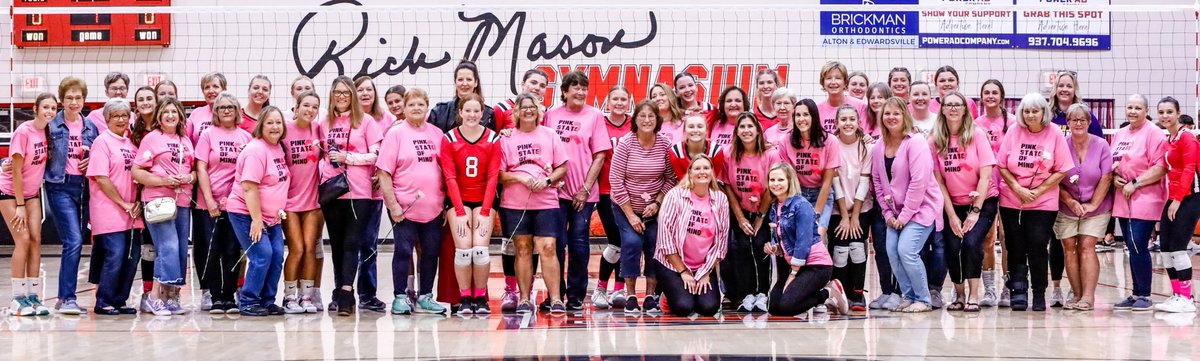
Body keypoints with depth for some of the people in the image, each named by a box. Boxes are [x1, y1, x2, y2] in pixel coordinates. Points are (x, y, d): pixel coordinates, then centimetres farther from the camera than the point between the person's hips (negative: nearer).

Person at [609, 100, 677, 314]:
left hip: (654, 208, 2)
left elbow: (671, 178, -2)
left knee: (654, 246, -10)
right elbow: (616, 180, -14)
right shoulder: (625, 144, -14)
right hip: (625, 207, -2)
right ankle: (630, 297, -8)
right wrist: (630, 215, -14)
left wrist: (657, 203, -14)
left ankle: (651, 296, 4)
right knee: (632, 243, -19)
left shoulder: (665, 144, -8)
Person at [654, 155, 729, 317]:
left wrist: (706, 272, -4)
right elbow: (665, 235, -11)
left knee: (709, 307, -17)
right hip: (672, 264, -3)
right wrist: (683, 272, -11)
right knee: (683, 307, -22)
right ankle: (670, 294, 12)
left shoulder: (721, 199, -1)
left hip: (705, 266, 3)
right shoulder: (675, 195, -11)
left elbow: (721, 240, 1)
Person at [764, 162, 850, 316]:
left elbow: (803, 242, -19)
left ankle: (828, 294, 2)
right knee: (773, 306, -2)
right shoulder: (773, 207, 9)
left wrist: (792, 275, -16)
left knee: (786, 306, -22)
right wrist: (773, 248, -7)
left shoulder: (801, 205, -15)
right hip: (792, 264, 8)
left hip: (816, 265, -8)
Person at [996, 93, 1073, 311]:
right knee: (1015, 248, 2)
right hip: (1011, 201, 2)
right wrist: (1018, 189, -10)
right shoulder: (1014, 132, 0)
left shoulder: (1055, 135, -3)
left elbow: (1061, 171, -4)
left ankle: (1039, 294, 10)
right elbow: (1001, 165, 1)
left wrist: (1037, 191, -11)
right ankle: (1018, 293, 8)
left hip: (1043, 202, -2)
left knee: (1037, 247, -3)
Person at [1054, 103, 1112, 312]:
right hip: (1067, 208, 2)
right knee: (1069, 248, -1)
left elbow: (1106, 178, -5)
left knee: (1087, 247, -9)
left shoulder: (1101, 146, -4)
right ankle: (1077, 295, 5)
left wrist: (1093, 204, -8)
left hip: (1096, 208, -2)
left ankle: (1088, 296, -10)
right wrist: (1070, 201, -10)